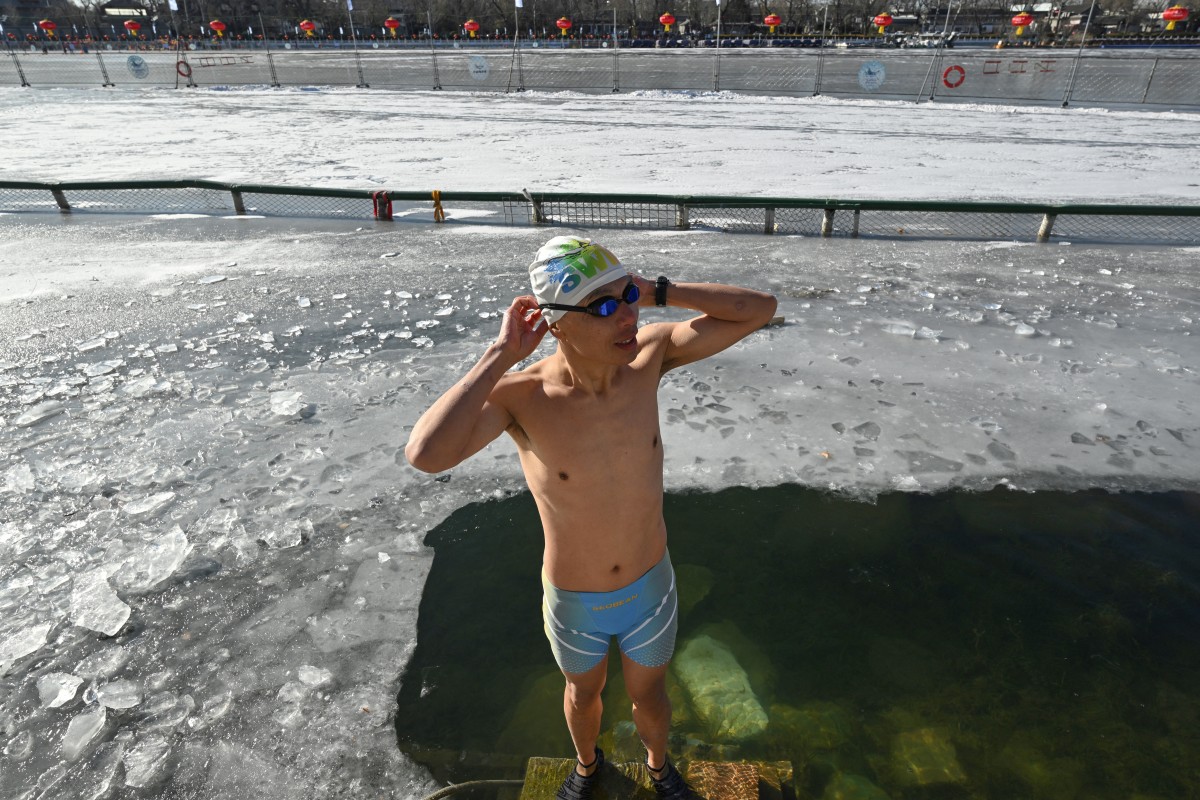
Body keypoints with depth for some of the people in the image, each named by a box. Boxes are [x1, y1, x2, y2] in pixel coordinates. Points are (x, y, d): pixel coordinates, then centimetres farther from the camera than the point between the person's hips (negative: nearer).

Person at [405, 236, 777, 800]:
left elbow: (761, 309, -20)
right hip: (574, 603, -1)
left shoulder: (647, 355, -21)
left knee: (648, 695, 29)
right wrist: (501, 353, -40)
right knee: (582, 693, 31)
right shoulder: (517, 395, -30)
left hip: (651, 587, 2)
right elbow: (426, 455, -48)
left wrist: (656, 292, -26)